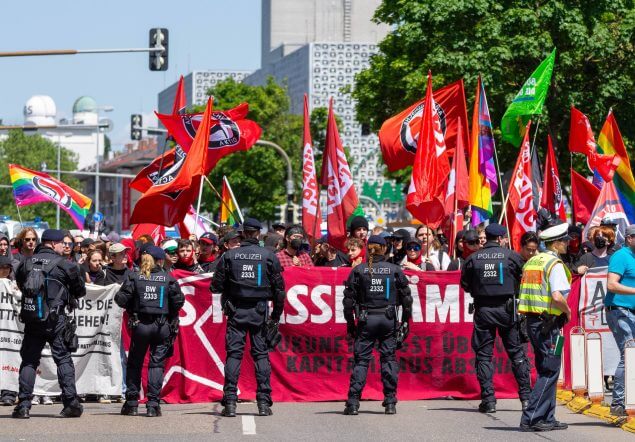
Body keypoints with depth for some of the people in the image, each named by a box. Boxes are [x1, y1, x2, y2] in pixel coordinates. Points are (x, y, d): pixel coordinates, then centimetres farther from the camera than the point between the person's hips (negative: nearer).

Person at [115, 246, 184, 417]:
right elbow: (179, 301, -1)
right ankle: (153, 404, -3)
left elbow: (121, 299, -5)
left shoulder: (134, 277, -1)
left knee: (134, 363, 13)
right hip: (162, 326, -1)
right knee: (157, 363, 4)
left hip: (140, 325, 1)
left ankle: (131, 403, 14)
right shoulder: (168, 278, -2)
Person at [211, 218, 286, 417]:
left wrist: (225, 304, 22)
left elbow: (217, 286, 1)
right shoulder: (269, 256, 0)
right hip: (259, 311, 0)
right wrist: (276, 315, 13)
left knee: (233, 354, 2)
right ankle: (263, 402, 2)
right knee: (261, 354, 5)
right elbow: (279, 287, 3)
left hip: (236, 311, 0)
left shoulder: (229, 255, -1)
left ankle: (230, 402, -4)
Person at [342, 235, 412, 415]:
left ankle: (353, 403, -4)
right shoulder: (395, 270, 2)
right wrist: (405, 321, 14)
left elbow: (349, 299, 1)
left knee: (361, 360, 2)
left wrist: (350, 324, 9)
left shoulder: (358, 271, 0)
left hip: (366, 320, -1)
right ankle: (390, 402, 6)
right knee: (389, 358, 8)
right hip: (388, 319, 1)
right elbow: (406, 298, 5)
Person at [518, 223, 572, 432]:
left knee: (545, 371, 15)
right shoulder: (555, 264, -12)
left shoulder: (532, 261, 14)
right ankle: (530, 418, -9)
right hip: (548, 323, -9)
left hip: (532, 320, 9)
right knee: (549, 372, -4)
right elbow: (557, 296, -25)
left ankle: (547, 418, 17)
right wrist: (567, 311, -7)